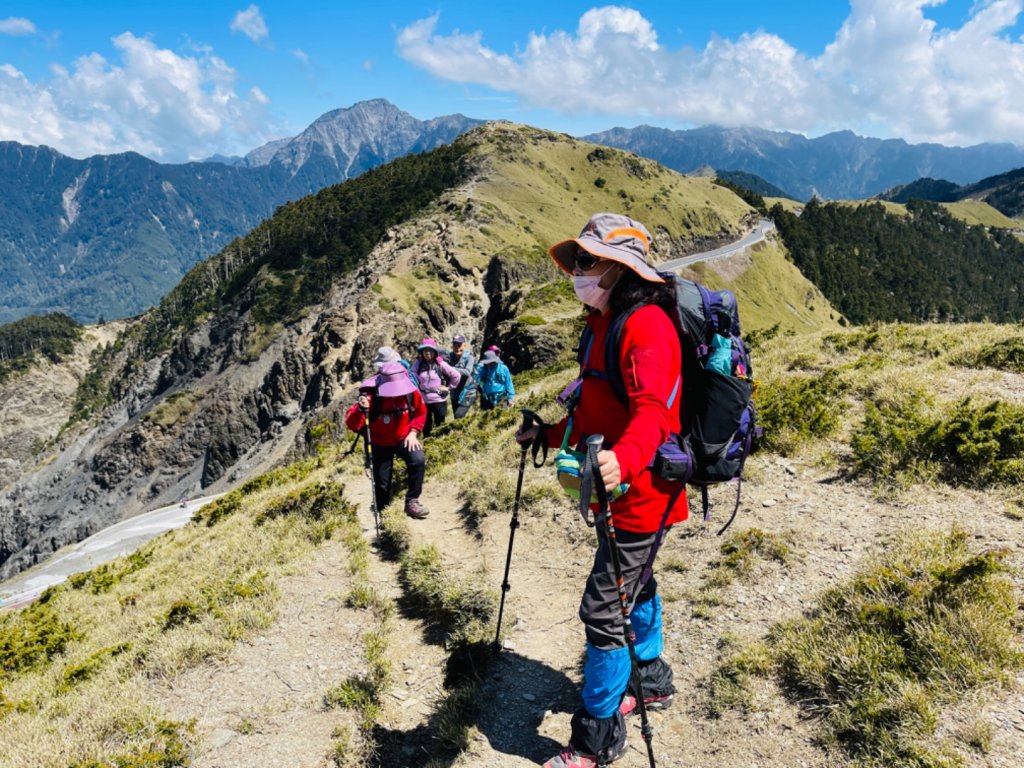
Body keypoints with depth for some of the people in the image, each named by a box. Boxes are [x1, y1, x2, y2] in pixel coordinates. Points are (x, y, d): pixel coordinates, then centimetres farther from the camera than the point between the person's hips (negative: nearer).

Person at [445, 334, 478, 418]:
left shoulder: (469, 357, -12)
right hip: (455, 393, 5)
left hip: (467, 393, -5)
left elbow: (467, 372, -27)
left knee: (459, 416, -18)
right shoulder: (450, 356, 0)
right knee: (456, 418, 12)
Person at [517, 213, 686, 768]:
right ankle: (651, 683, 46)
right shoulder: (603, 324, 12)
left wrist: (623, 459, -51)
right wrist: (549, 435, 28)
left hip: (639, 490, -10)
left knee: (603, 608, -4)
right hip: (615, 486, 10)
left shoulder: (646, 325, -19)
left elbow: (652, 410, -34)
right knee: (633, 584, 24)